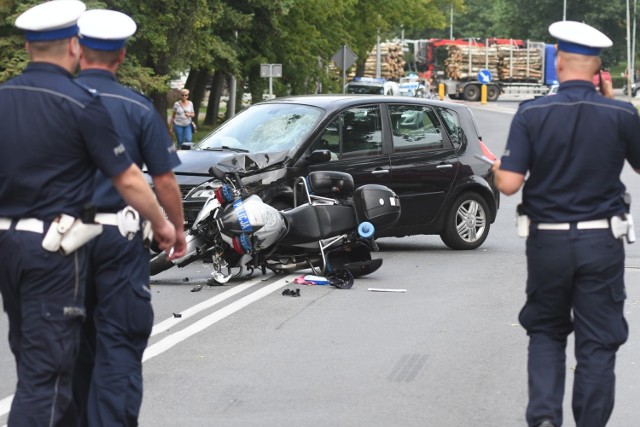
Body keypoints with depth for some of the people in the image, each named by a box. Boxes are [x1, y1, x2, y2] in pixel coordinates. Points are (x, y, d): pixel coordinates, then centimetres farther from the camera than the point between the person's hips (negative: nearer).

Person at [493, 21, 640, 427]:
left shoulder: (532, 114, -9)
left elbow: (509, 183, -12)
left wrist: (497, 169, 11)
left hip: (548, 241, 1)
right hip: (602, 241, -1)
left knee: (546, 333, 17)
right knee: (598, 343, 8)